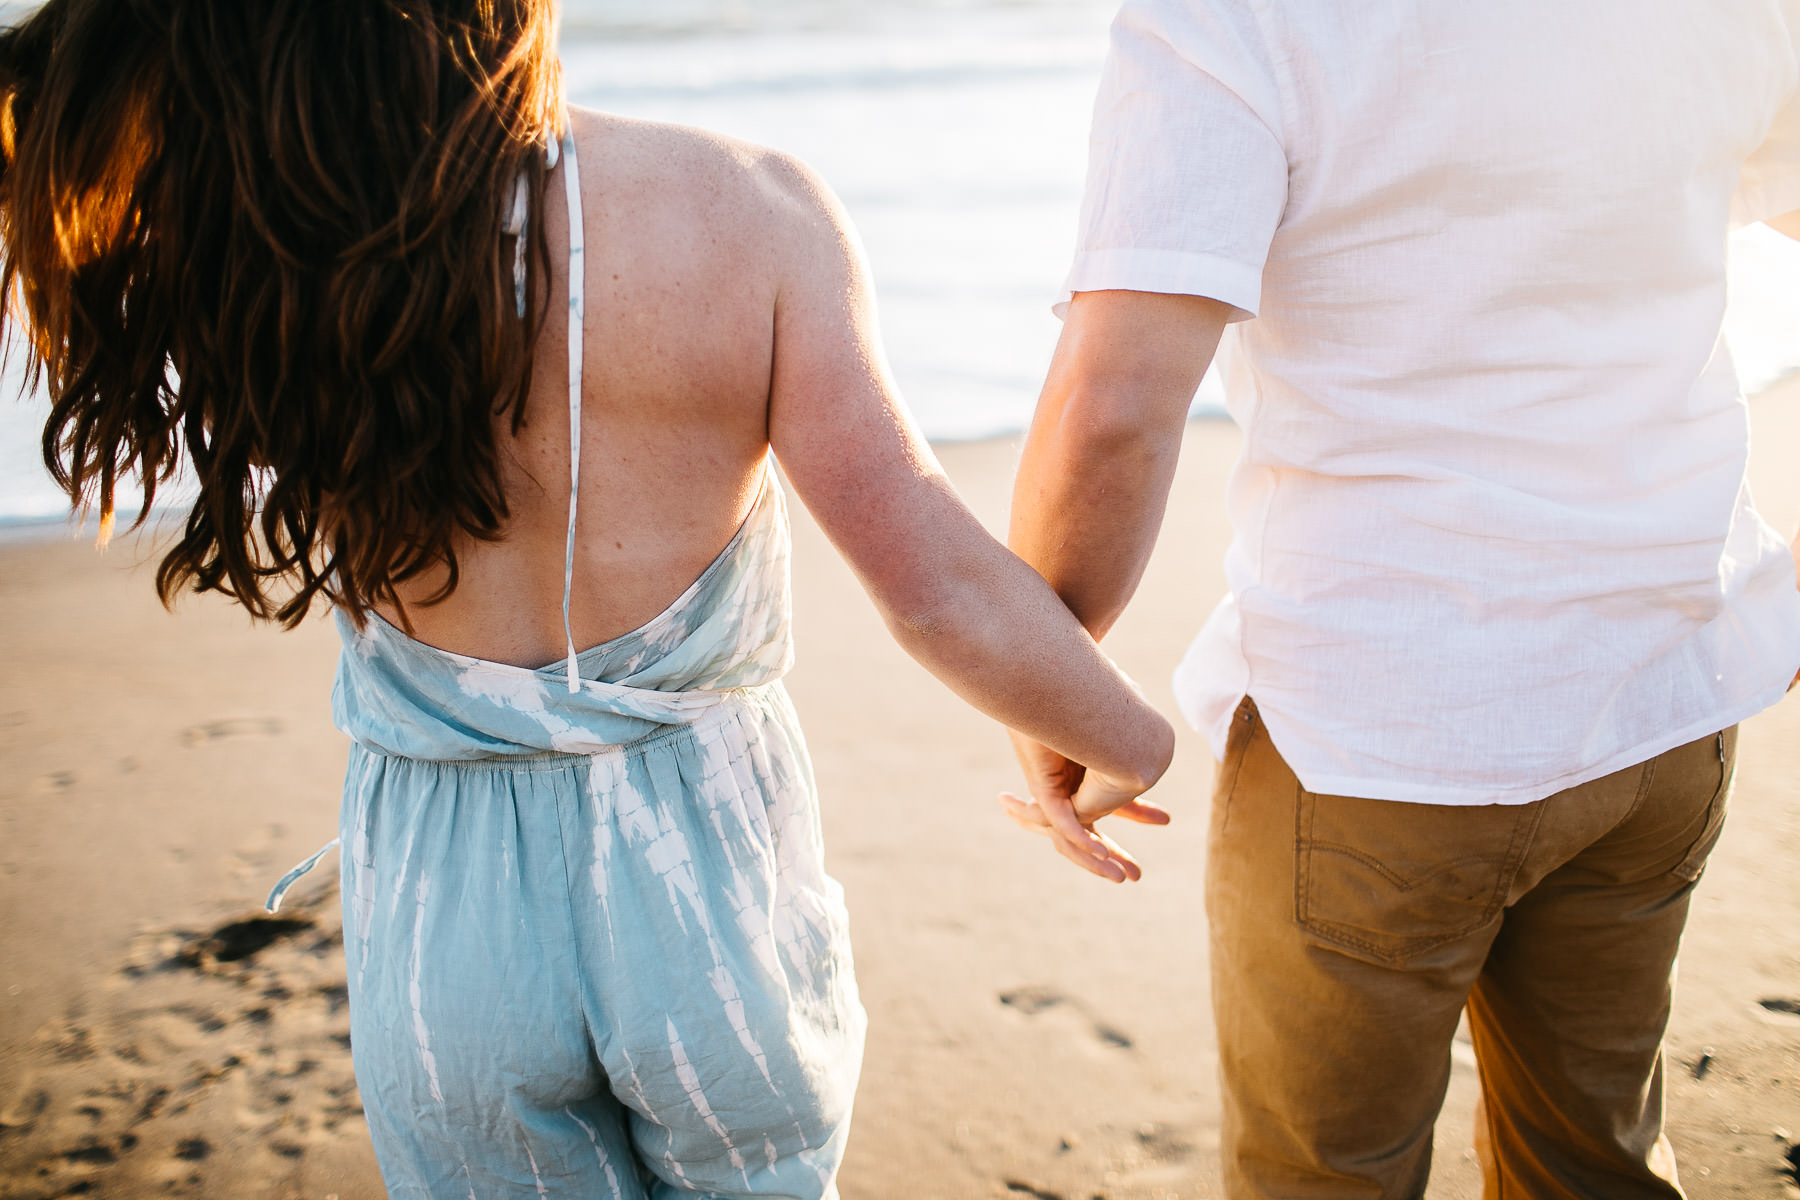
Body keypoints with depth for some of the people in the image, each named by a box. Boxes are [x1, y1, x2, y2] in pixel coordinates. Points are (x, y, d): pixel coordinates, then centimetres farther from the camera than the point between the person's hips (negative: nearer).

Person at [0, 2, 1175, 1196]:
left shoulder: (229, 238, -16)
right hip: (712, 864, 0)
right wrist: (1135, 745, 0)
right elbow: (942, 592, -17)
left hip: (442, 908, 1)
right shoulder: (746, 208, -19)